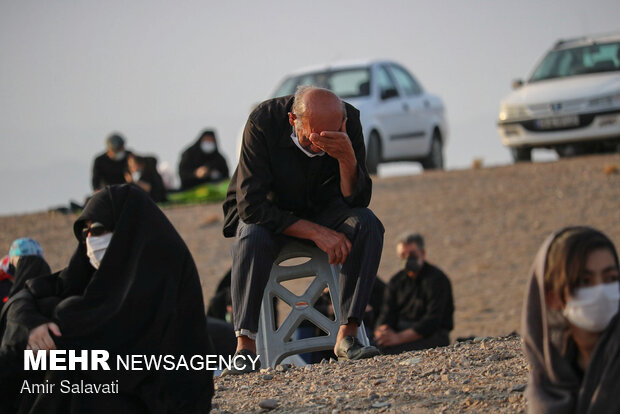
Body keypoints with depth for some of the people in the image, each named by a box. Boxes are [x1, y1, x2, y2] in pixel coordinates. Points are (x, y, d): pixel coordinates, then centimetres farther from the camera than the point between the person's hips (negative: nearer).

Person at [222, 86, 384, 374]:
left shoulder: (349, 121, -20)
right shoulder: (263, 122, -28)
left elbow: (357, 200, -17)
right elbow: (251, 207, -27)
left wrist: (347, 158, -38)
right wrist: (316, 233, -33)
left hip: (321, 210, 3)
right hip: (271, 213, -3)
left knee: (367, 225, -27)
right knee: (253, 237, -36)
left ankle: (347, 335, -26)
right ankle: (245, 344, -31)